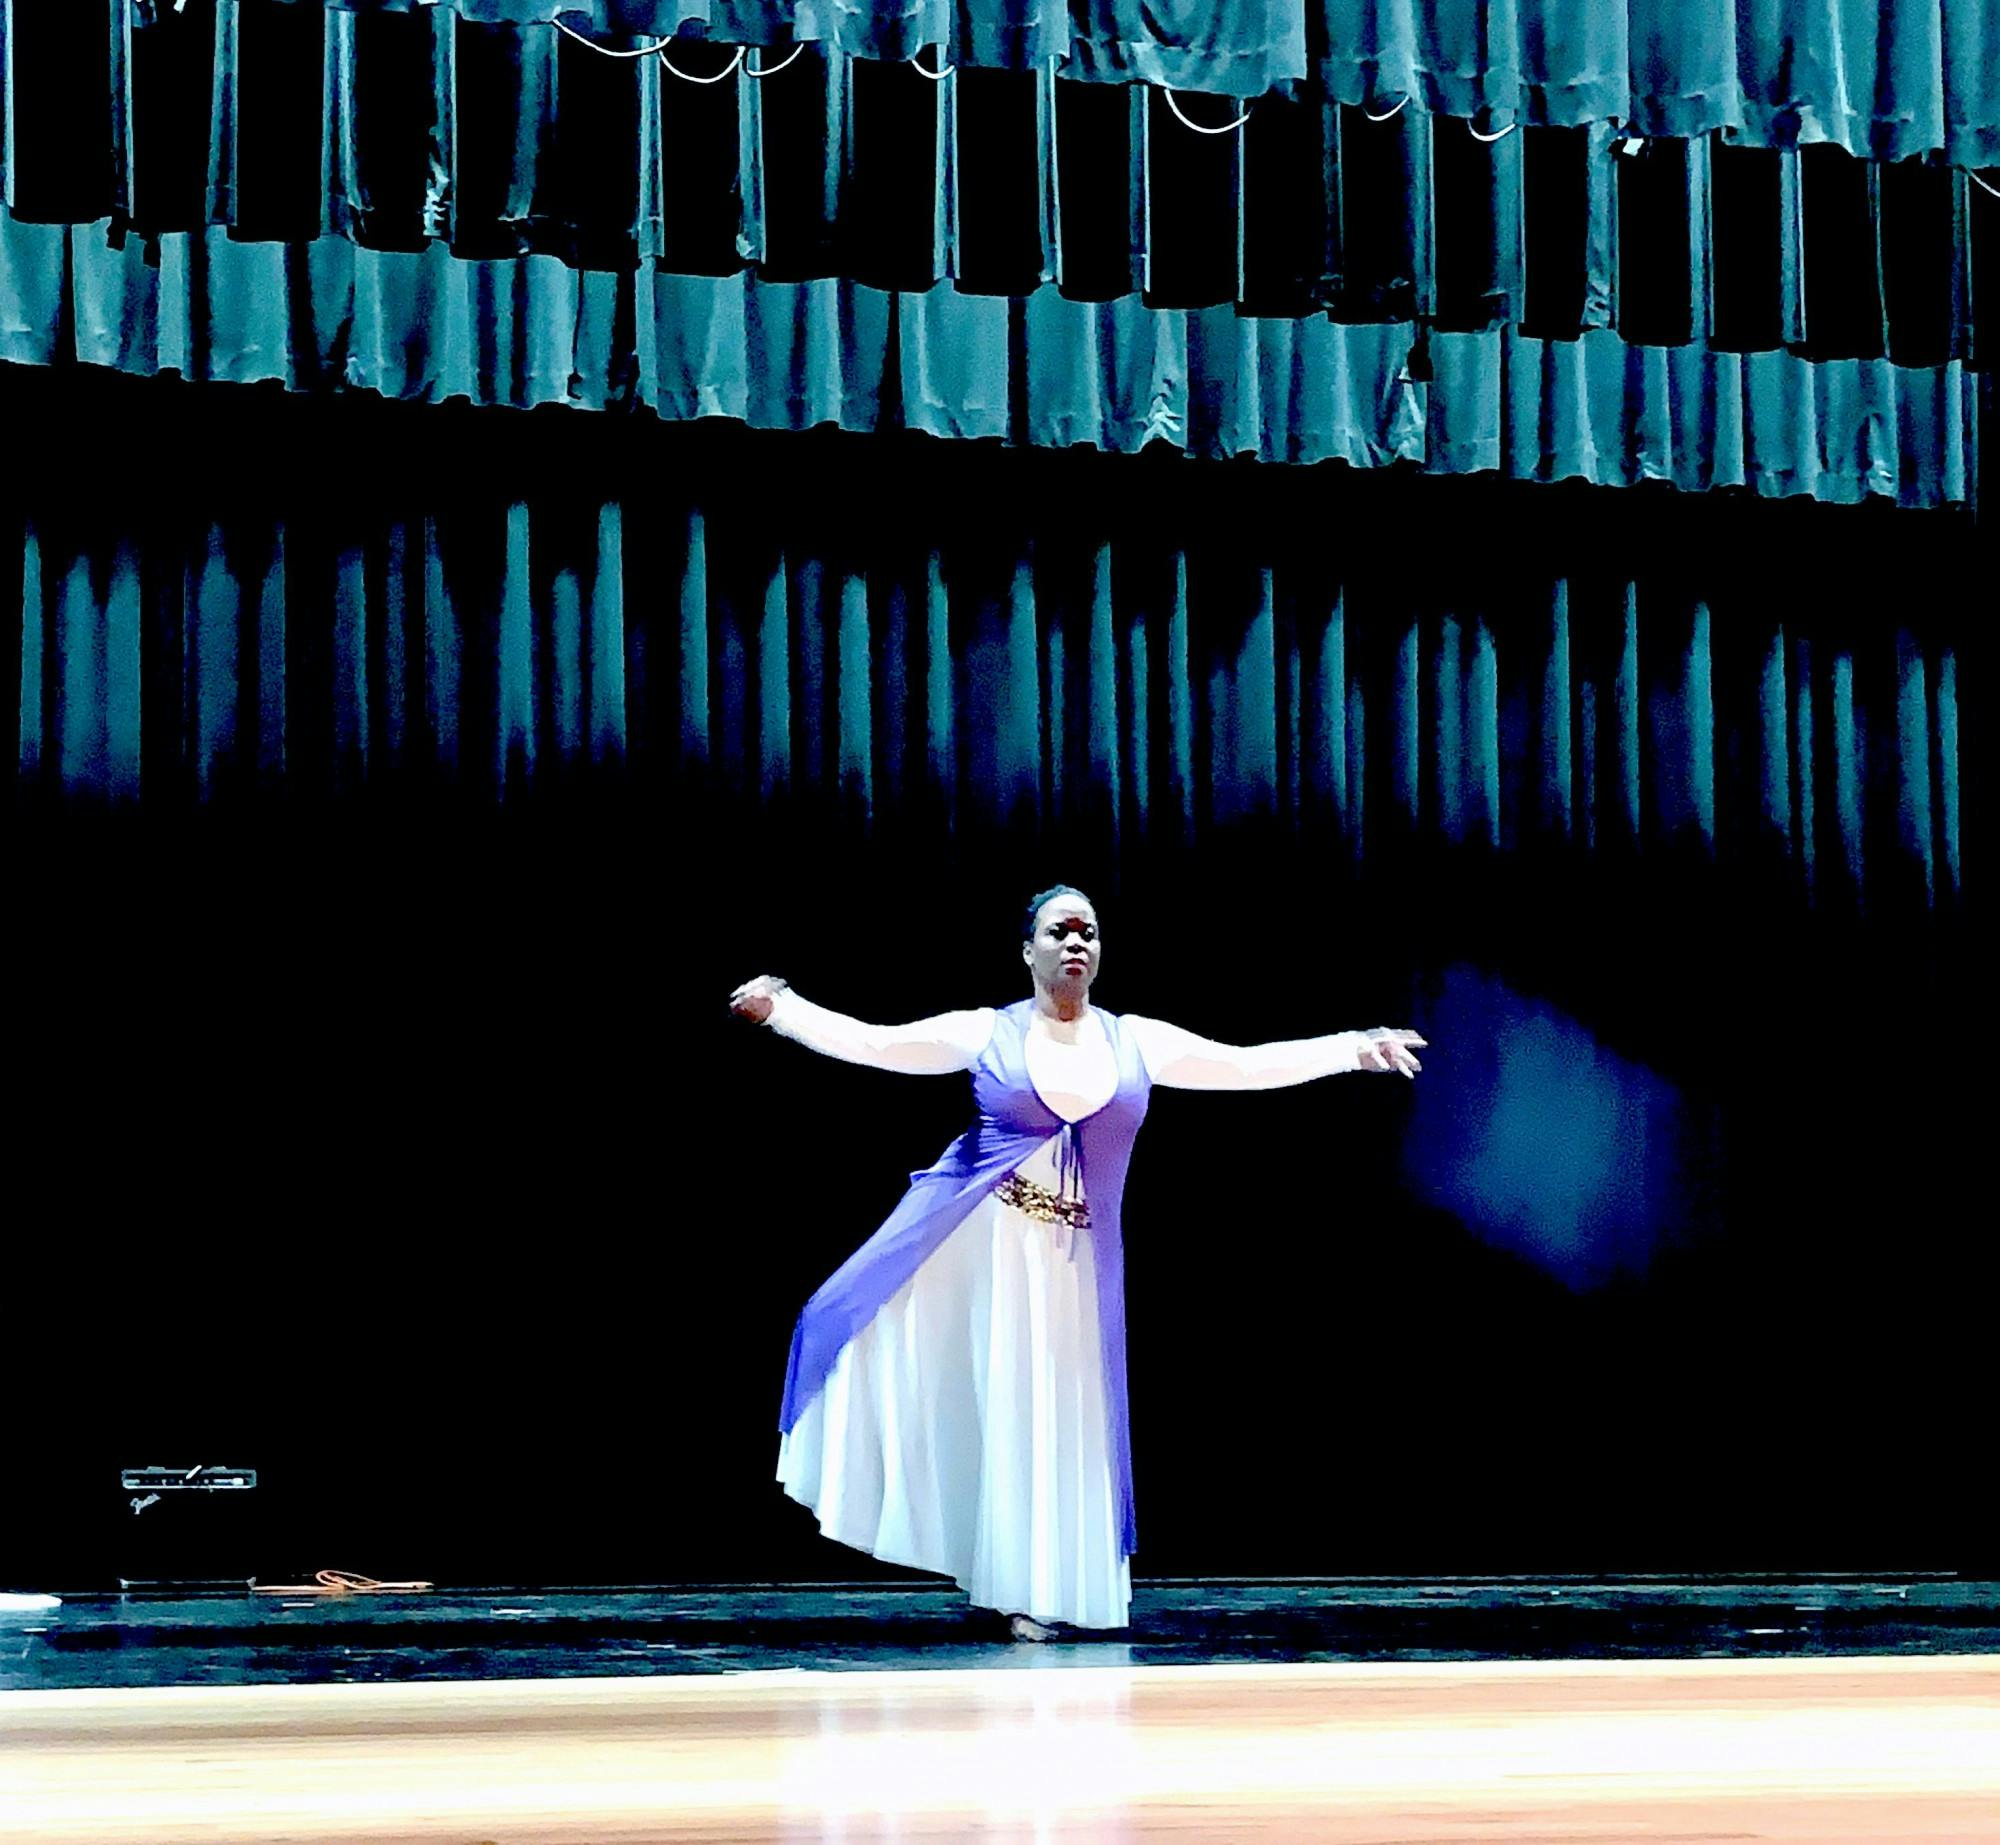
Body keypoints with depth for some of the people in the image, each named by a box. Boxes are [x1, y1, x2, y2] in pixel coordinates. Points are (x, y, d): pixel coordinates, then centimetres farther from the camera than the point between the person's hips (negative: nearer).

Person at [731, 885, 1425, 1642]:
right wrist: (779, 1008, -12)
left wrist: (1355, 1049, 0)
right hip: (971, 1240, -1)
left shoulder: (1137, 1042, 5)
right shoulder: (986, 1034, 0)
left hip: (1071, 1261, 1)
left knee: (1050, 1419, 4)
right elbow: (870, 1043, -2)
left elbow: (1247, 1065, 5)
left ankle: (1032, 1594, 15)